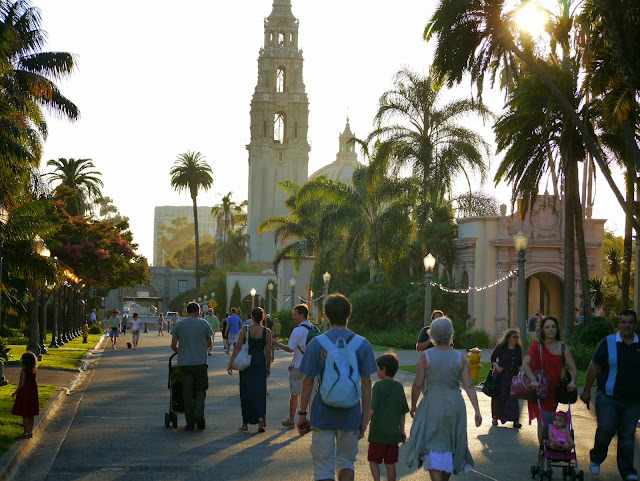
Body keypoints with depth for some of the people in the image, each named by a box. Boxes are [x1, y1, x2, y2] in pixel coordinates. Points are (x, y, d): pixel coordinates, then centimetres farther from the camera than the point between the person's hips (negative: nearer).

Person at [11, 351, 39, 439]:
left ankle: (25, 432, 3)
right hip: (32, 394, 7)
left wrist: (15, 392, -10)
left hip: (25, 394, -7)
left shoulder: (23, 371, -16)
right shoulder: (33, 371, 3)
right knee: (31, 415, 14)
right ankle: (30, 431, 20)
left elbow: (22, 383, -19)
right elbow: (34, 383, 8)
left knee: (25, 415, 0)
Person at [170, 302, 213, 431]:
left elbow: (173, 345, 4)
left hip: (184, 363, 1)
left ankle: (190, 423, 4)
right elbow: (209, 344, 7)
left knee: (187, 392, 5)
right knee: (201, 390, 12)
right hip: (200, 362, -1)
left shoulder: (179, 325, 3)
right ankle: (199, 414, -10)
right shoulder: (204, 324, 1)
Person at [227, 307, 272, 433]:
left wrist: (231, 363, -4)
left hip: (246, 362, 0)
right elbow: (268, 351, 0)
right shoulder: (267, 332, -2)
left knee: (246, 392, 7)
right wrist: (268, 367, 10)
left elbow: (238, 347, -8)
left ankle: (245, 424, 11)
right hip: (260, 362, 0)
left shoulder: (245, 329, -5)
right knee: (260, 391, 7)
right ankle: (261, 417, -16)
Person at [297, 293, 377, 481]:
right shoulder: (362, 344, -3)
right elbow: (366, 384, -2)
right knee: (346, 462, 18)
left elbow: (308, 382, -5)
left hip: (323, 414, -1)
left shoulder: (316, 343, -6)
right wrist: (365, 416, 5)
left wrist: (302, 413, 4)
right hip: (350, 415, 1)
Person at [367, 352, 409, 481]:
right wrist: (402, 430, 17)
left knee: (373, 461, 5)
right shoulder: (399, 387, 7)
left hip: (378, 432, -5)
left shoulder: (379, 385, -10)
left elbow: (372, 409, -14)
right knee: (390, 463, 11)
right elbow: (403, 412, 10)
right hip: (393, 432, 5)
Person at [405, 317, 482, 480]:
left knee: (433, 449, -1)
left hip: (432, 406, -3)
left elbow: (417, 385, -6)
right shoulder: (460, 358, -3)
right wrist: (477, 411, -6)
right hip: (455, 406, 3)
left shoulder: (425, 356, -8)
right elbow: (469, 386, -7)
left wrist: (413, 406, 8)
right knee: (450, 447, 19)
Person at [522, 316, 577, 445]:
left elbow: (573, 368, 3)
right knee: (542, 421, -10)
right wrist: (533, 380, -30)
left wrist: (573, 381, -17)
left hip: (553, 390, 3)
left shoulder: (563, 347, 4)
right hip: (538, 389, -3)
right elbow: (525, 363, -16)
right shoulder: (537, 344, -5)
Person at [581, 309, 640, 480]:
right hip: (608, 398, -2)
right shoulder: (608, 342, 0)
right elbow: (594, 367, 3)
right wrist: (586, 391, 3)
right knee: (605, 430, -9)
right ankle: (596, 459, 17)